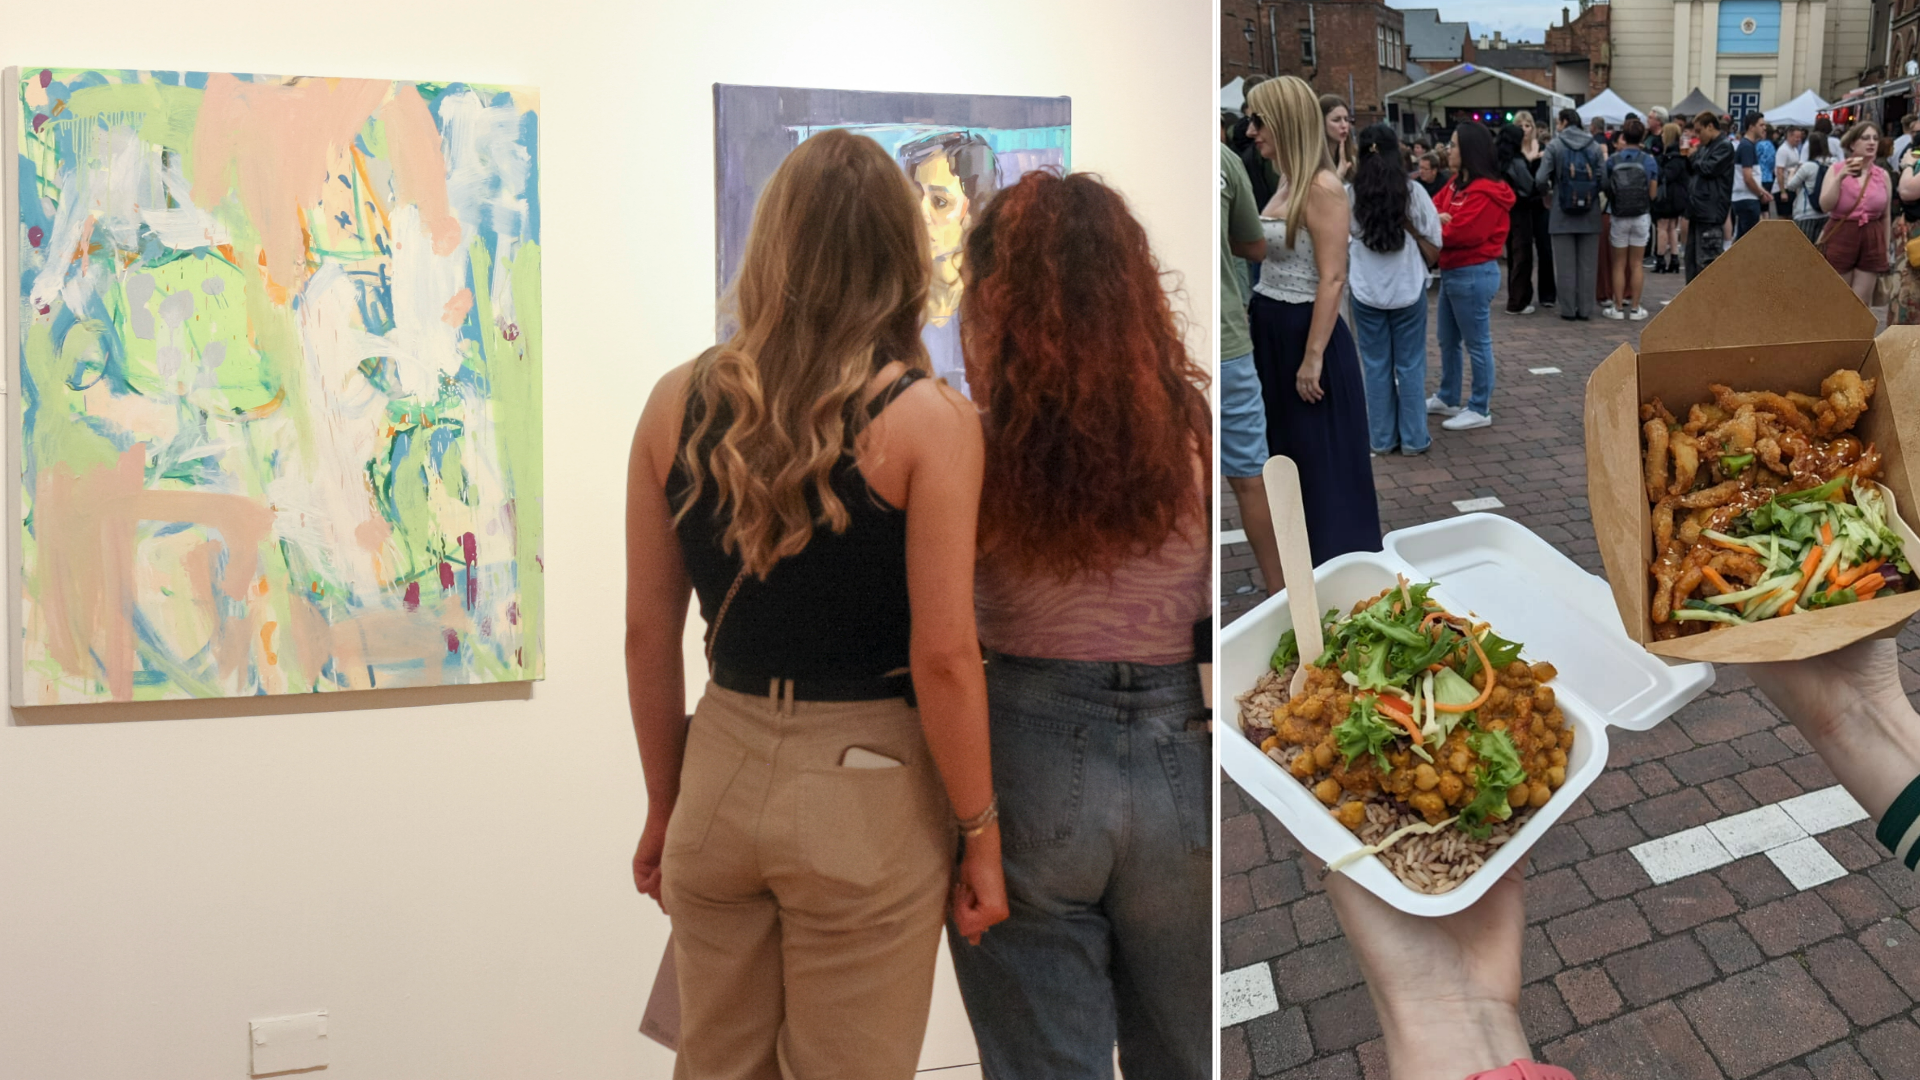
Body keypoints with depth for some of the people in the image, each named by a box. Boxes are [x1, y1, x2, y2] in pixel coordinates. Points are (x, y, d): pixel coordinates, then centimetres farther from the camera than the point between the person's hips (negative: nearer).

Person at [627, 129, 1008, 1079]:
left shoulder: (678, 403, -1)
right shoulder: (927, 420, -12)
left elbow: (648, 632, 4)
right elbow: (943, 657, -14)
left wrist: (665, 803, 16)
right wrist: (981, 835, -3)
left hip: (721, 769, 4)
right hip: (865, 789, -4)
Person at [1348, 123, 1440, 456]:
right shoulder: (1413, 192, -7)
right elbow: (1433, 247, -2)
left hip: (1366, 292, 1)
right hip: (1408, 290, 0)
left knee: (1375, 366, 10)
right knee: (1410, 365, 9)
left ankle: (1381, 438, 14)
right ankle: (1413, 438, 13)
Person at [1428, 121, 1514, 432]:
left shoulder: (1485, 193, -20)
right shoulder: (1457, 183, 11)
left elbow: (1459, 233, -24)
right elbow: (1435, 207, 8)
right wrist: (1438, 217, -15)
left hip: (1473, 274, -10)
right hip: (1452, 272, 10)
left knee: (1477, 343, -1)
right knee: (1448, 340, 19)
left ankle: (1480, 409, 7)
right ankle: (1448, 398, 32)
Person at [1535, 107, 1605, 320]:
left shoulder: (1554, 146, -5)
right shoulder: (1594, 147, 2)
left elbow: (1541, 179, -12)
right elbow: (1603, 179, -3)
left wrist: (1548, 192, 9)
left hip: (1562, 214, -2)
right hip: (1590, 214, 2)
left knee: (1565, 264, 4)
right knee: (1587, 263, 8)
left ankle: (1568, 309, 6)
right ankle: (1585, 308, 10)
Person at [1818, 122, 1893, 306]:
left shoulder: (1883, 176, 6)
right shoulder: (1836, 170, -1)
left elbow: (1886, 216, 11)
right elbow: (1825, 206, -13)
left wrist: (1886, 249, 12)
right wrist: (1841, 177, -23)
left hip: (1871, 241, 2)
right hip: (1840, 238, -2)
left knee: (1862, 304, 3)